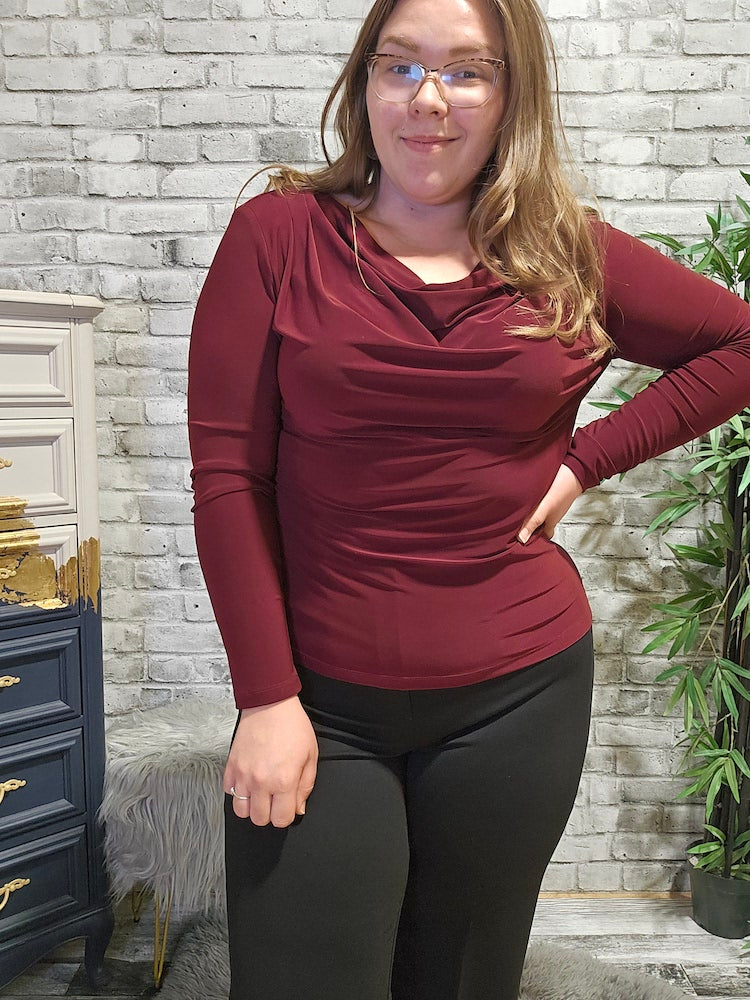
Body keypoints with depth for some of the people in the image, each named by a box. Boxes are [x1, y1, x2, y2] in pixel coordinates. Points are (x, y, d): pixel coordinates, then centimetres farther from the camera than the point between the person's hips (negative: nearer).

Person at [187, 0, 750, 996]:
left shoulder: (572, 256, 3)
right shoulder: (278, 235, -2)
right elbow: (229, 476, -5)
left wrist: (586, 459, 1)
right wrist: (267, 697, -8)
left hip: (519, 691, 2)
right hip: (319, 700, -1)